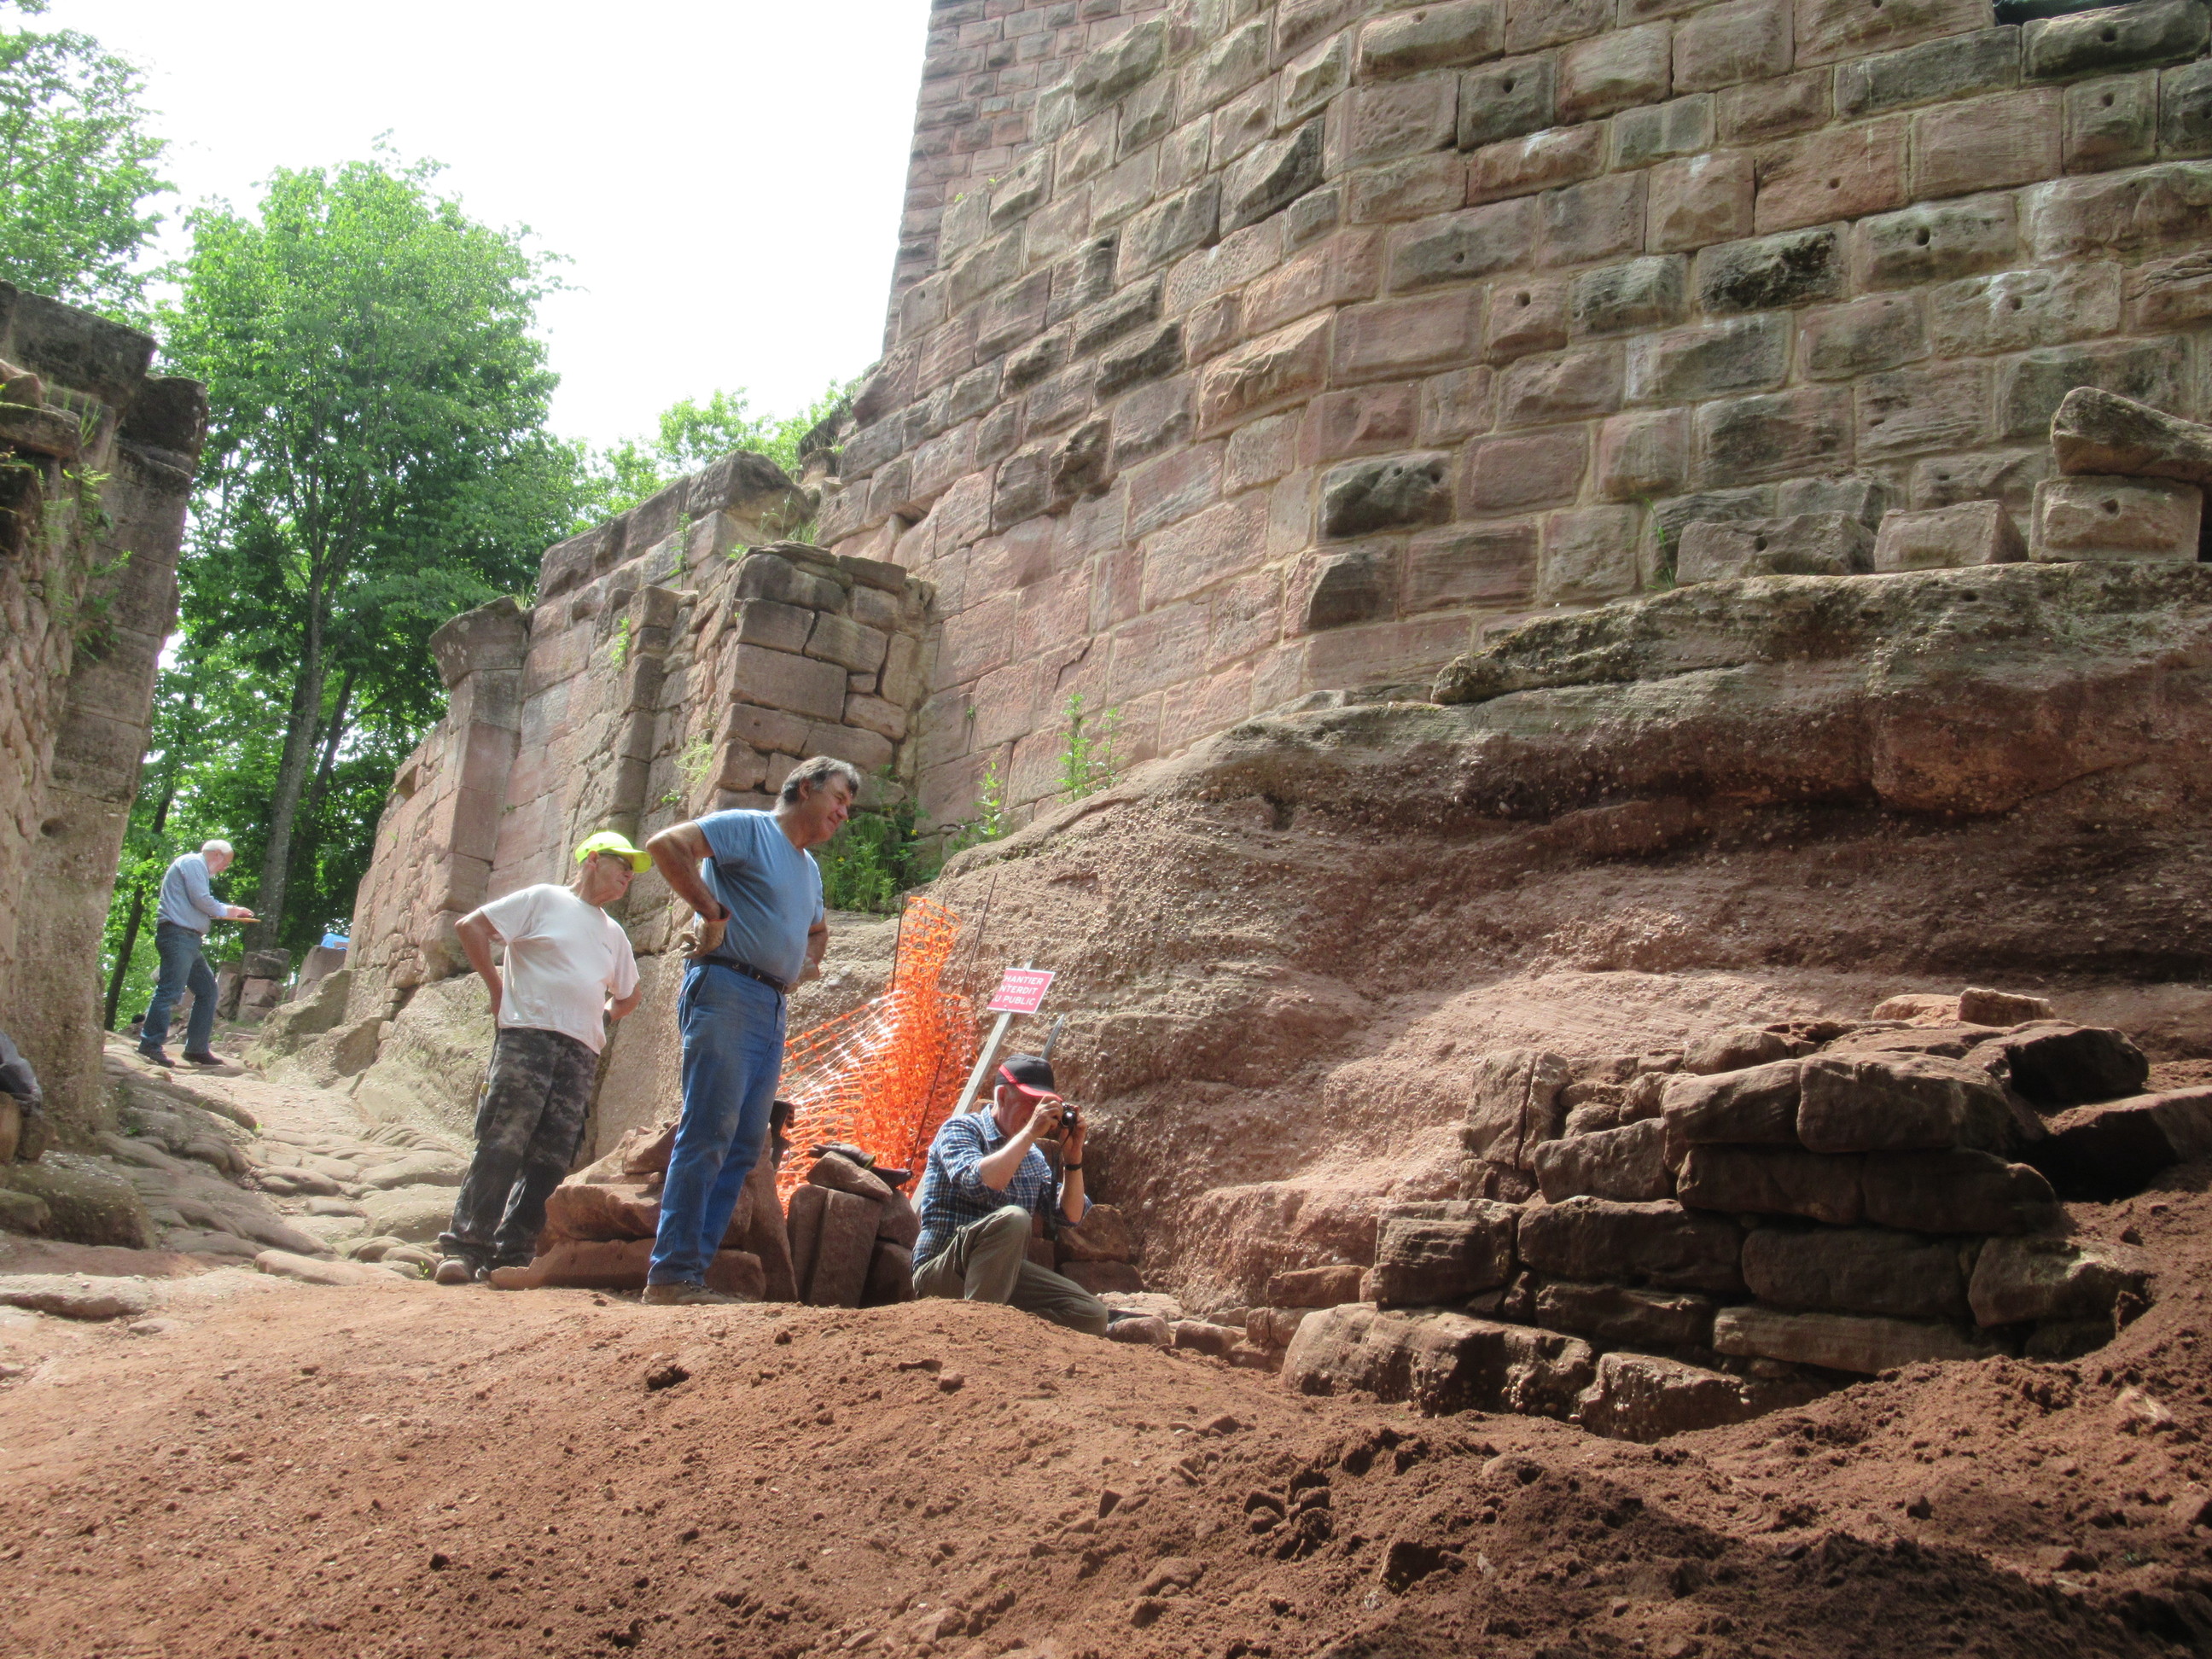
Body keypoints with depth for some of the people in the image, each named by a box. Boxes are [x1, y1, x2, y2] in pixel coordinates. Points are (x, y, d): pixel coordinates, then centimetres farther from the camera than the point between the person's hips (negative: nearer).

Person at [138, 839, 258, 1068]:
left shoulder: (197, 868, 27)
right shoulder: (193, 863, -3)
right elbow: (201, 900, -14)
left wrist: (232, 911, 19)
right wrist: (226, 911, 2)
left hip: (190, 941, 11)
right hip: (178, 935, -11)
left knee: (207, 990, 11)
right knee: (170, 990, -15)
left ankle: (197, 1049, 12)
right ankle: (151, 1044, -16)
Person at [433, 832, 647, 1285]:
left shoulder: (613, 933, 23)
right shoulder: (543, 900, 6)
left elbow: (628, 996, 36)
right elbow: (471, 926, 1)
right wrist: (497, 985, 1)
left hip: (582, 1053, 6)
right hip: (528, 1037, -6)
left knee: (551, 1160, -1)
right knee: (500, 1147, -12)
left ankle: (511, 1254, 3)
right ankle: (464, 1247, -9)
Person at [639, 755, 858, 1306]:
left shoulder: (809, 867, 25)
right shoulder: (747, 828, -1)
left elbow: (818, 930, 42)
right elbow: (666, 844, -15)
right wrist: (712, 911, -14)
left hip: (773, 1009, 9)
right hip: (727, 992, -9)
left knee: (744, 1146, 4)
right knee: (707, 1134, -12)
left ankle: (693, 1271, 7)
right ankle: (671, 1275, -11)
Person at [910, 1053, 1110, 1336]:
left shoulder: (1033, 1156, 16)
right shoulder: (961, 1129, -6)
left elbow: (1071, 1215, 11)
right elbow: (978, 1183, -27)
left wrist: (1073, 1154, -1)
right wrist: (1031, 1132, -22)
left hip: (1005, 1274, 7)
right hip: (940, 1272, -7)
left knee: (1091, 1314, -13)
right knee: (1011, 1218, -35)